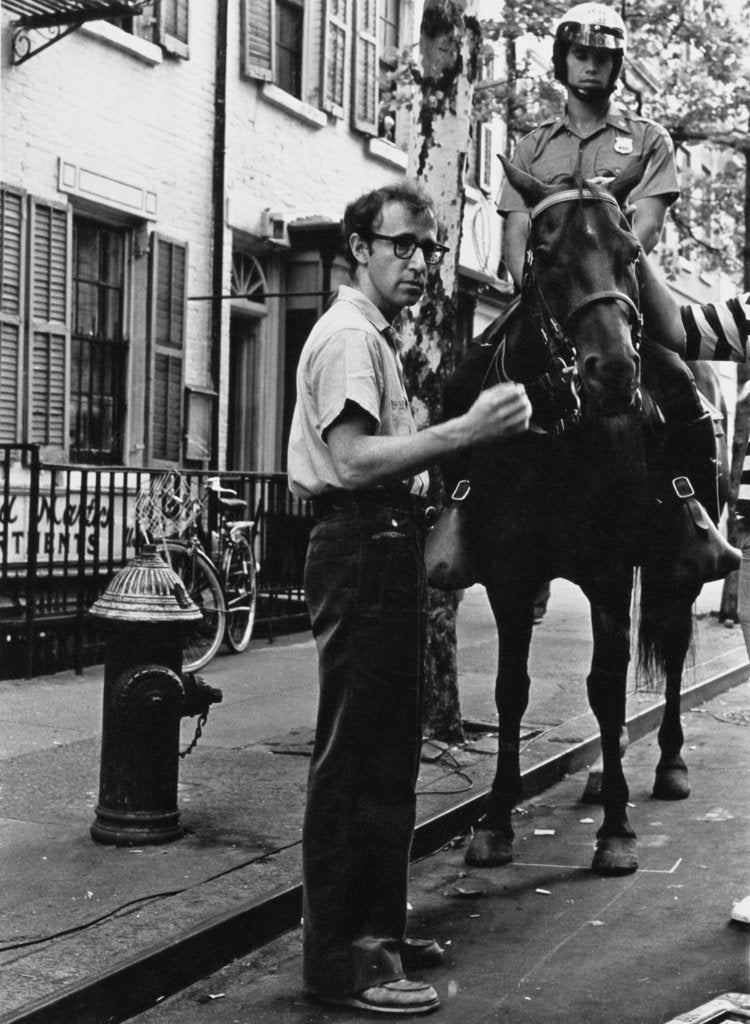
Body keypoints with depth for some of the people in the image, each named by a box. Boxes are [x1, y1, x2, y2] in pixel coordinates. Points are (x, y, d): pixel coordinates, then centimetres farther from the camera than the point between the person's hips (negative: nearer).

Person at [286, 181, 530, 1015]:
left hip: (384, 547, 11)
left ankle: (377, 928, 27)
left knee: (388, 751, 16)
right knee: (354, 757, -7)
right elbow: (356, 459, -25)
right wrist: (465, 429, -28)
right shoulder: (349, 334, -12)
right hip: (362, 548, -11)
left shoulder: (375, 336, 21)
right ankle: (336, 958, 0)